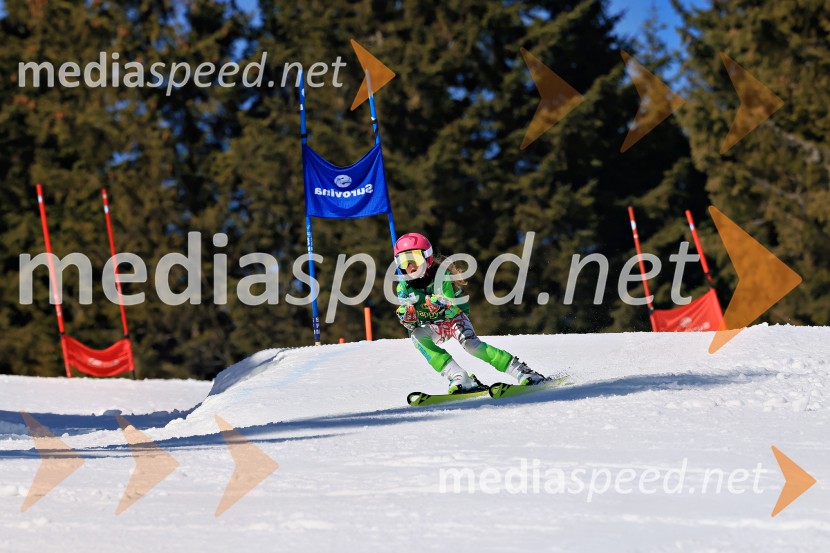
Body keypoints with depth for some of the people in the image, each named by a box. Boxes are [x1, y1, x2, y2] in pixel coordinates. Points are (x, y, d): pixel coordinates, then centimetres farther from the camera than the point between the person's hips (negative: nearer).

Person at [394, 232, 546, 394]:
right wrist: (406, 315, -40)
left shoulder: (440, 276, -21)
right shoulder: (404, 287, -12)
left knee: (470, 344, -32)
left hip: (455, 318, -3)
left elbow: (451, 309, -32)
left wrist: (421, 298, -49)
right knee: (417, 335, -30)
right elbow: (410, 324, -14)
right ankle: (459, 377, -36)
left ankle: (520, 370, -28)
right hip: (433, 327, 3)